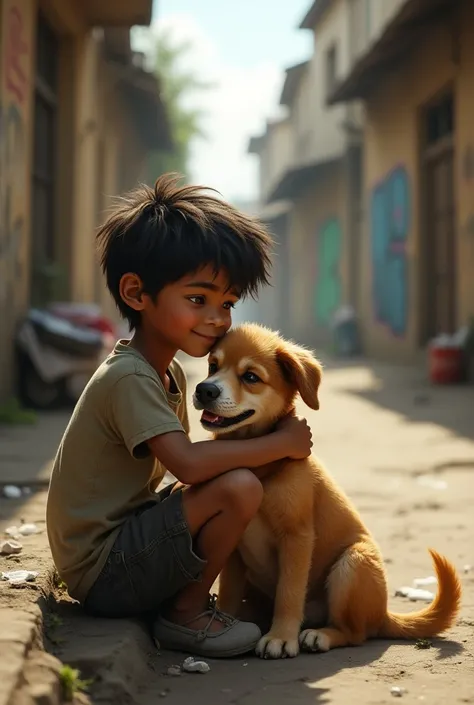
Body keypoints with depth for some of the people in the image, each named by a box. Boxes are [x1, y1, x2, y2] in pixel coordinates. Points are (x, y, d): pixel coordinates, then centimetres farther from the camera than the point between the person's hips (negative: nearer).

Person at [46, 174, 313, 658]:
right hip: (103, 571, -10)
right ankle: (184, 613, -5)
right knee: (239, 487, -24)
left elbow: (182, 463, 9)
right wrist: (281, 443, -21)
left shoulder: (170, 372, 10)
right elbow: (188, 463, -32)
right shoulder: (129, 377, -21)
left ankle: (182, 600, 11)